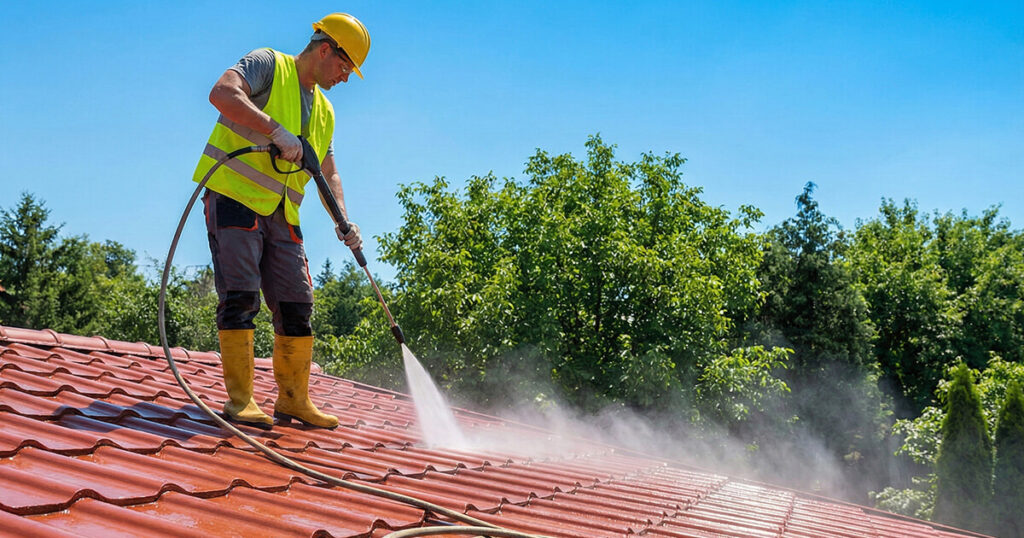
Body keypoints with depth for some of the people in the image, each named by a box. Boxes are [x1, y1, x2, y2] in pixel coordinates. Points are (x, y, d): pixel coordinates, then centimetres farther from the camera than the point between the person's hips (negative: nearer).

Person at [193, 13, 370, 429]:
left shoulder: (324, 112, 21)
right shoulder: (268, 65, 0)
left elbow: (329, 175, 23)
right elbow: (222, 93, -19)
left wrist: (343, 223, 7)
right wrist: (277, 131, -26)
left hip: (281, 214, 7)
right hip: (234, 196, -7)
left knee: (297, 306, 4)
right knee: (240, 298, -12)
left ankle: (293, 400, 14)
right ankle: (240, 400, -8)